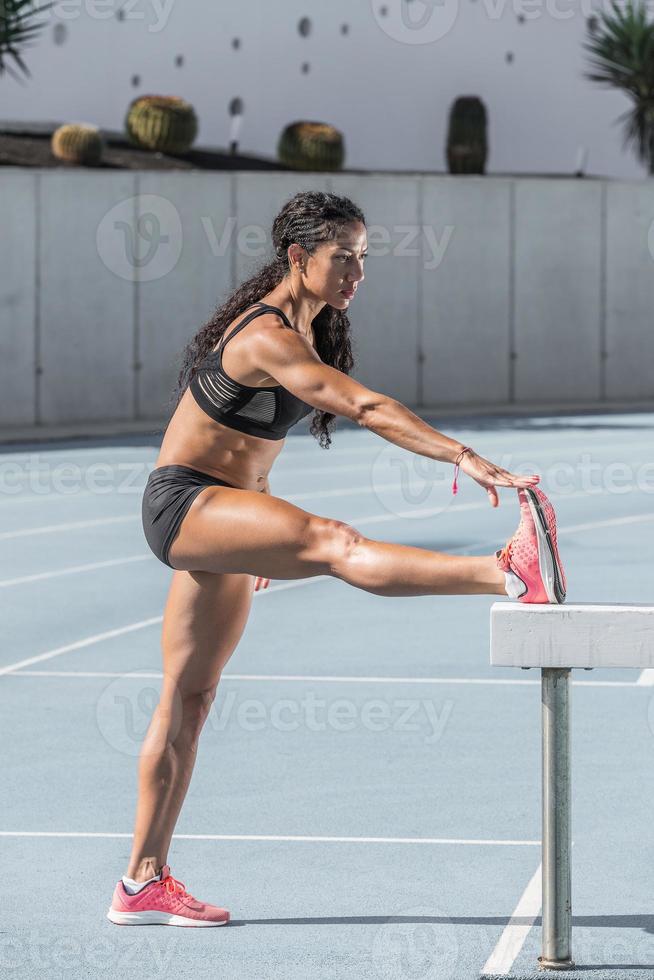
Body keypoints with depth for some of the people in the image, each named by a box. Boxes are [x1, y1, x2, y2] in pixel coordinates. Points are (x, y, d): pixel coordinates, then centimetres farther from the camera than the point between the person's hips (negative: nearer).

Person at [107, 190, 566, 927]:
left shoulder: (301, 327, 11)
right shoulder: (268, 338, -21)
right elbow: (366, 407, -35)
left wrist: (258, 537, 29)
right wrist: (464, 457, -45)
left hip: (221, 513, 11)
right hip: (183, 505, -11)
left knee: (189, 699, 10)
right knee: (333, 543, -34)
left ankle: (143, 884, 15)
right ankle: (513, 576, -59)